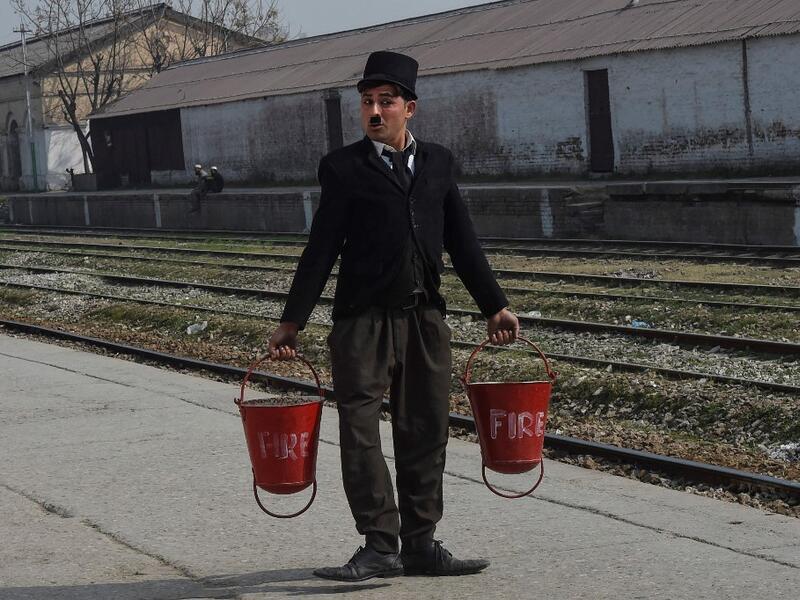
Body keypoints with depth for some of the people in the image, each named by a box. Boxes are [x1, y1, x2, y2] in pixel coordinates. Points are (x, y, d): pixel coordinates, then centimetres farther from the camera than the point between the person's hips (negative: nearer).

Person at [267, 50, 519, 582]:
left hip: (425, 318, 3)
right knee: (360, 432, -7)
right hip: (363, 319, -3)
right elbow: (322, 249, 1)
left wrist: (495, 305, 13)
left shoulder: (438, 162, 11)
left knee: (425, 434, 7)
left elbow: (462, 241, 15)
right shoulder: (344, 168, 1)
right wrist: (292, 321, -3)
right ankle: (380, 546, -1)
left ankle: (420, 545, 15)